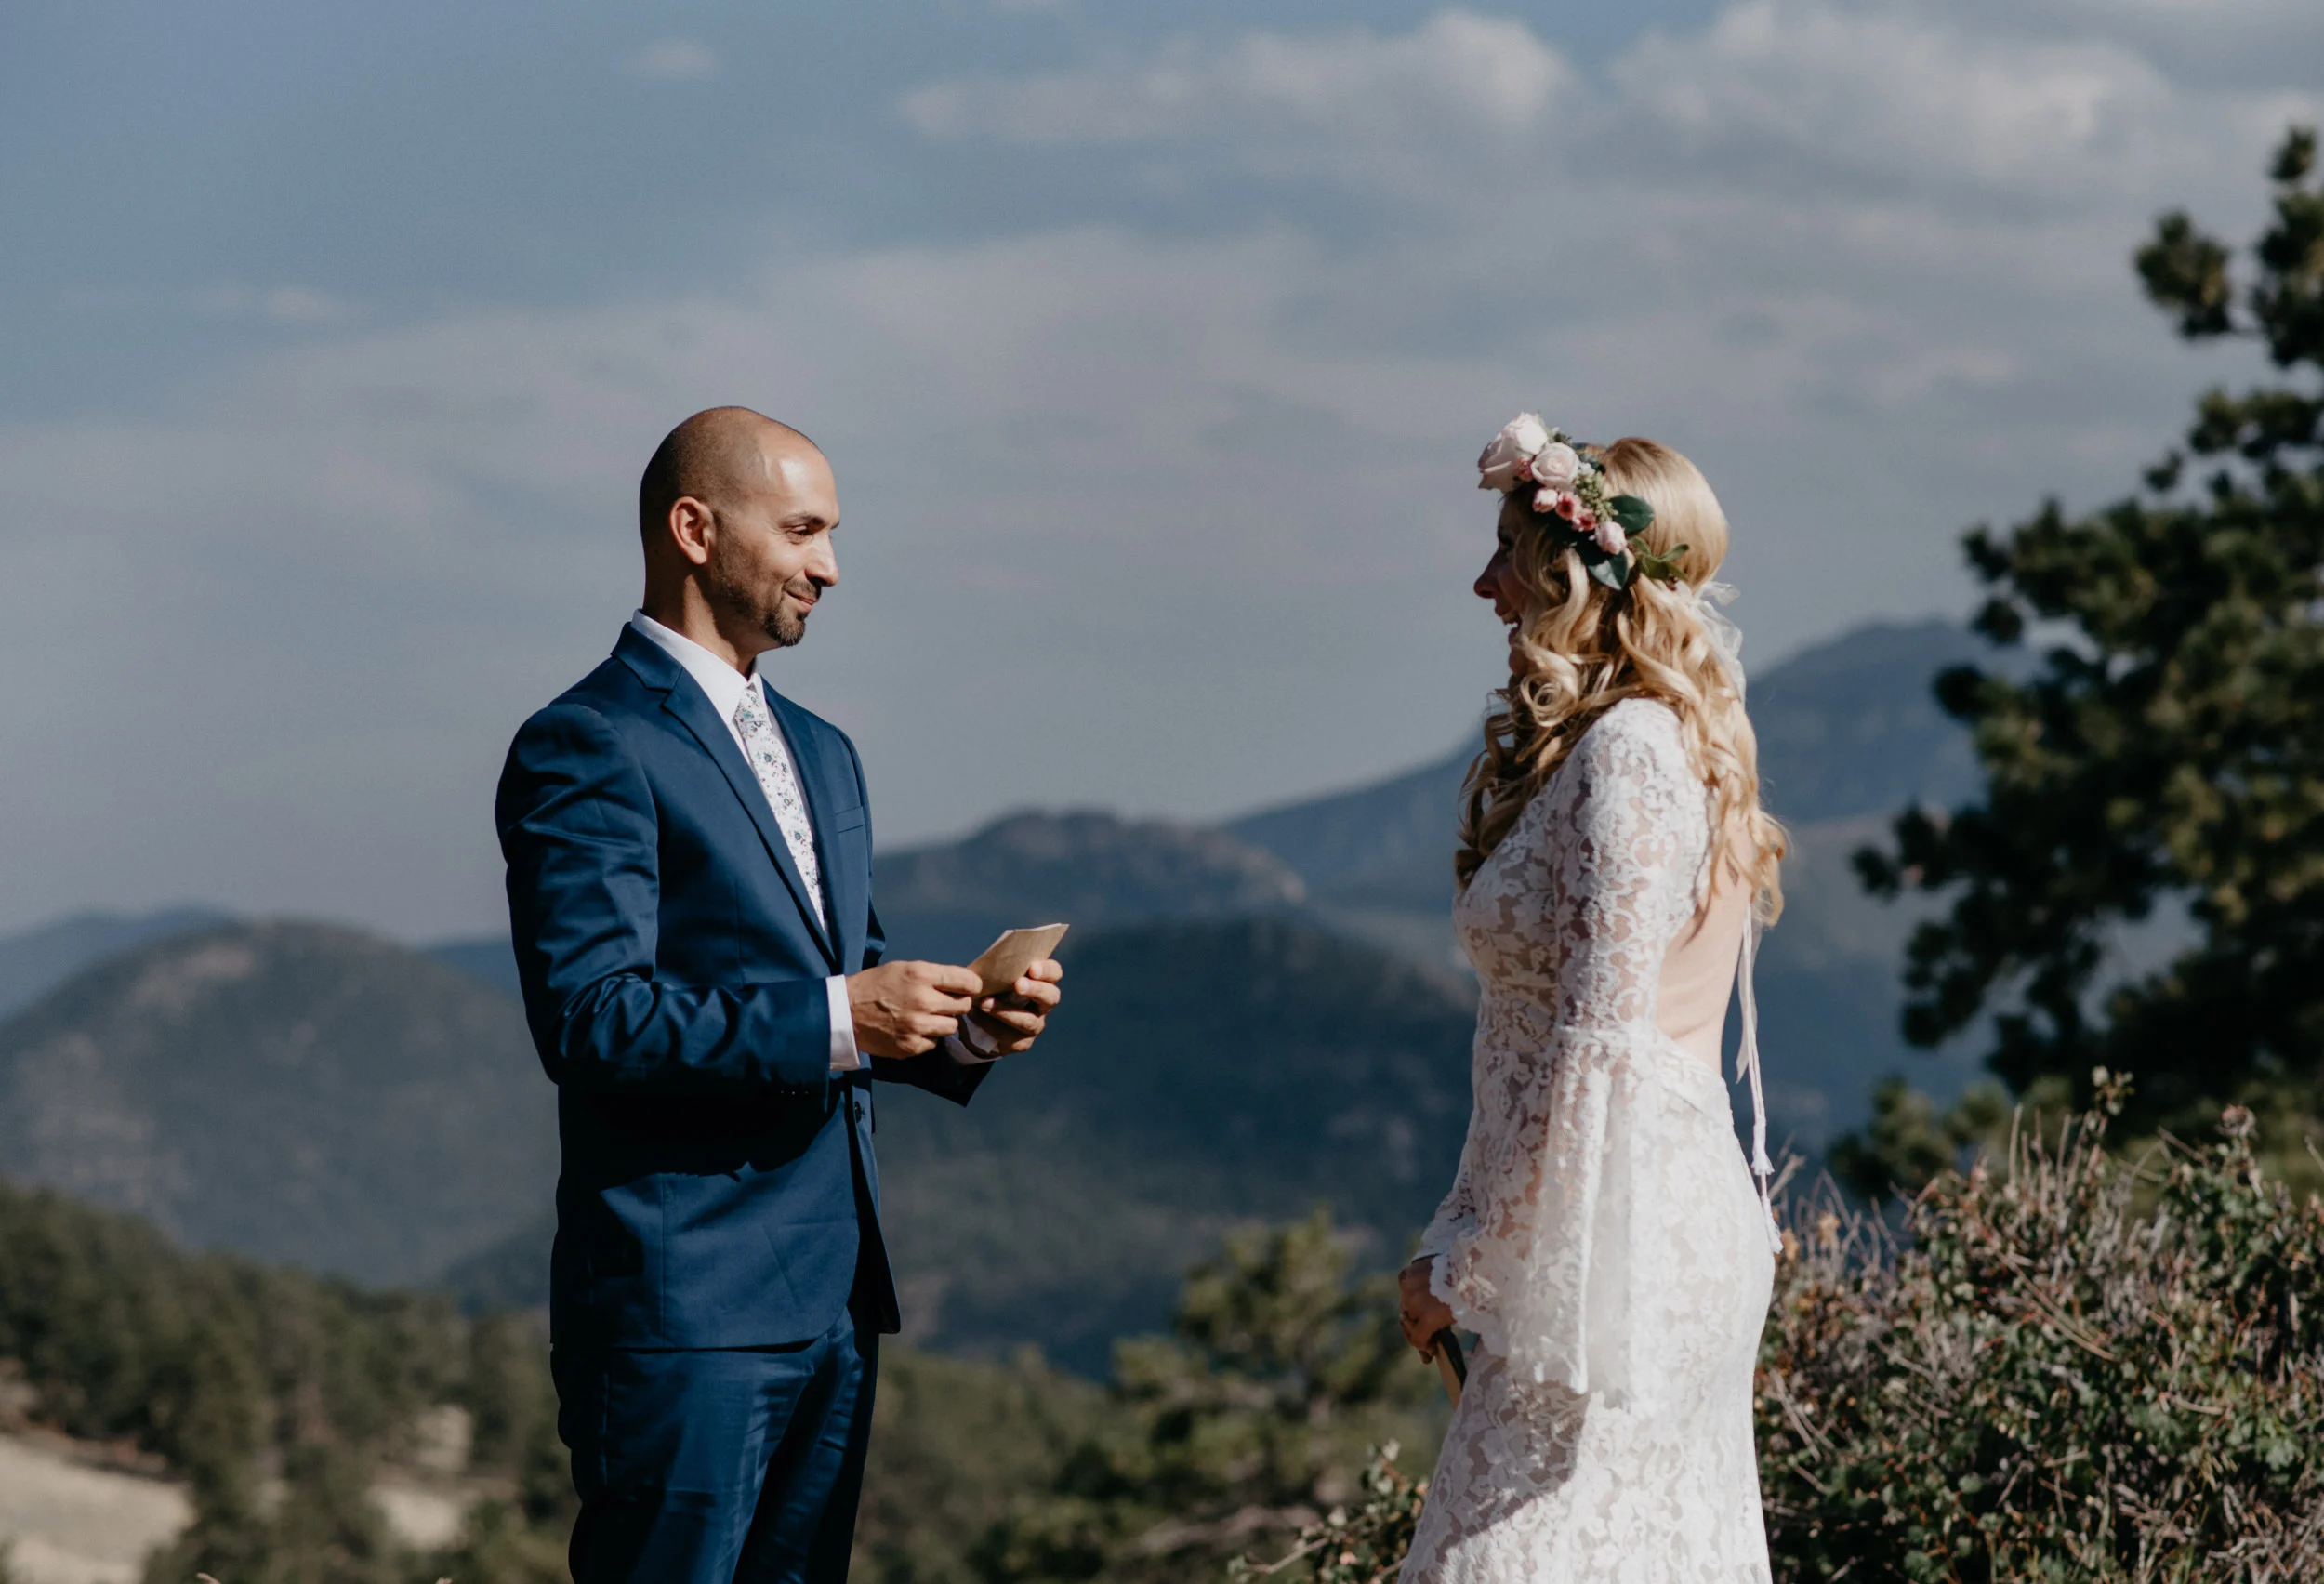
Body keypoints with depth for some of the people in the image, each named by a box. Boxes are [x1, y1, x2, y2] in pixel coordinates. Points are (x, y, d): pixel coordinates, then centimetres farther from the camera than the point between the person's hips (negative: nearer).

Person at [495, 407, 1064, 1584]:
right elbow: (589, 1018, -18)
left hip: (832, 1296, 9)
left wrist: (958, 1030, 3)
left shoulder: (824, 756, 20)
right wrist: (834, 1021, -22)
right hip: (680, 1299, -8)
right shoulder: (588, 748, -9)